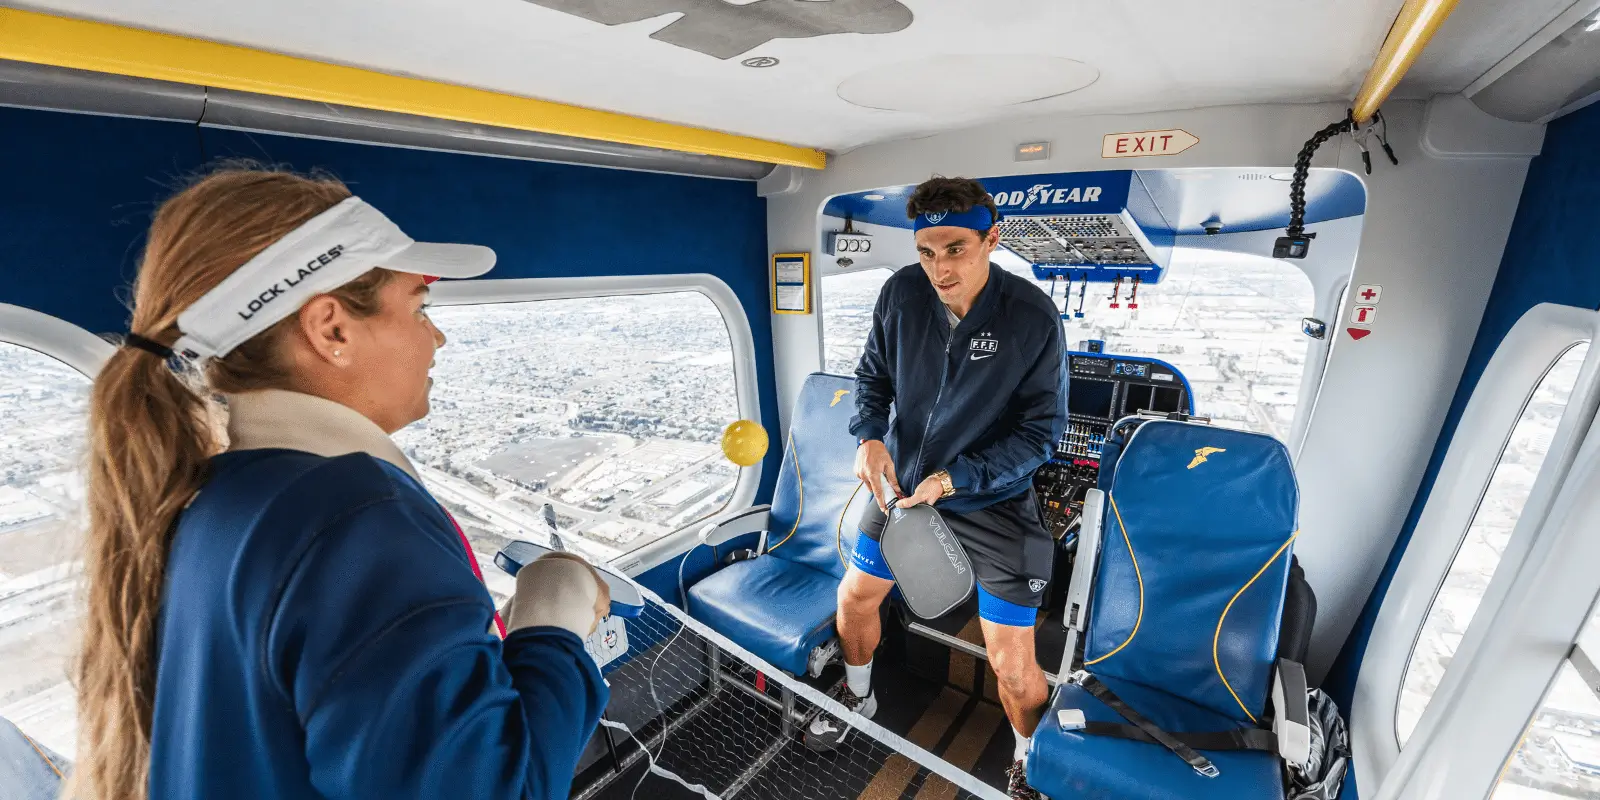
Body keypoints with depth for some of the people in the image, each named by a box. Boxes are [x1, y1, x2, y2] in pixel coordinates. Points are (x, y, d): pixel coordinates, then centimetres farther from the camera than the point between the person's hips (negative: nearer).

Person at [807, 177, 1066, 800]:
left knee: (1013, 664, 0)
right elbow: (873, 375, 2)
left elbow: (1041, 431, -15)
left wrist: (956, 478, -24)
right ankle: (858, 699, 49)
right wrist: (869, 436, -17)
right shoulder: (902, 292, -12)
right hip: (903, 483, 4)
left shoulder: (1033, 317, -21)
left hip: (995, 501, -3)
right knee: (854, 597, 16)